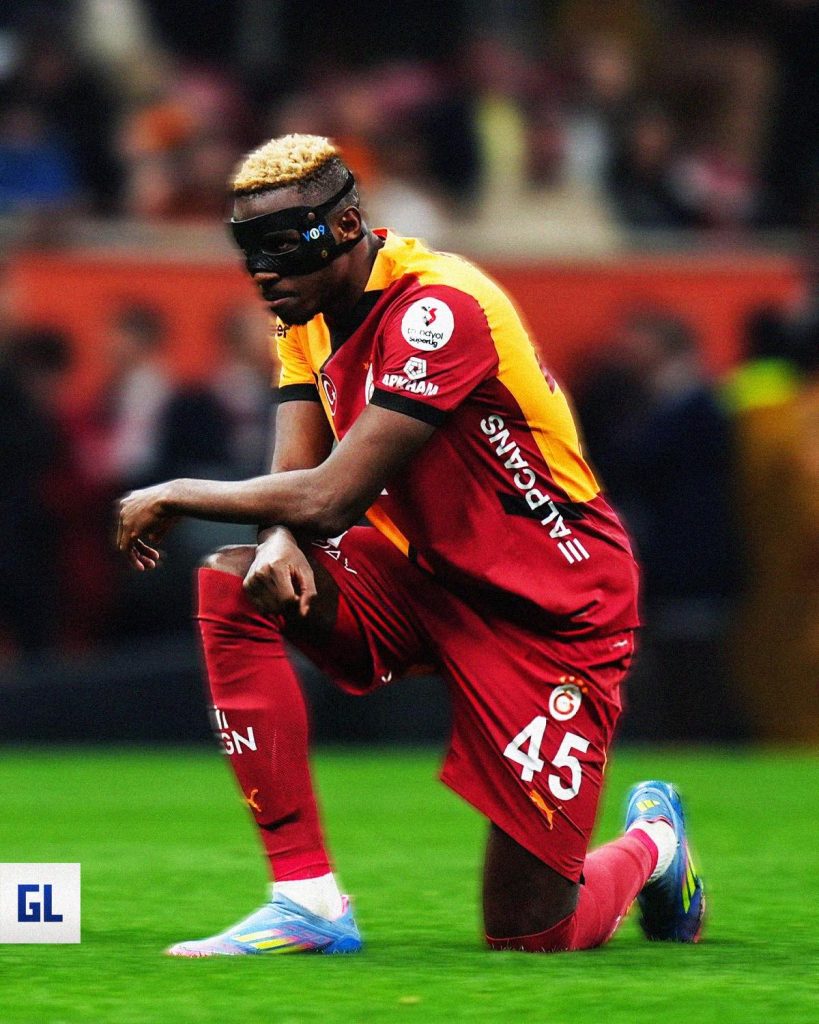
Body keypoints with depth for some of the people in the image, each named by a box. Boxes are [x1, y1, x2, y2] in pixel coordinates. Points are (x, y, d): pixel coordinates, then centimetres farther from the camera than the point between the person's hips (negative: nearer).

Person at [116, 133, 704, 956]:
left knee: (530, 935, -9)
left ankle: (650, 843, 29)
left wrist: (177, 496, -17)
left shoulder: (436, 308, -26)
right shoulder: (310, 313, 2)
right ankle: (307, 902, -16)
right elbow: (295, 475, -1)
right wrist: (280, 537, -24)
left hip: (546, 610, -8)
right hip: (425, 579, 8)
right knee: (233, 587, -18)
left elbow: (334, 495, -29)